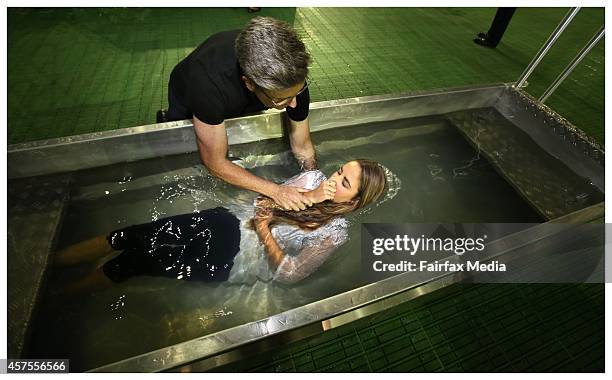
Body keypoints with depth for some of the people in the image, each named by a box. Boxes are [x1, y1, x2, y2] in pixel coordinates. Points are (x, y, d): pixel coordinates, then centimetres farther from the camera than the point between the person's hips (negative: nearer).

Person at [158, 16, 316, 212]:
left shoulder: (294, 77, -37)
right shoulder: (209, 82, -48)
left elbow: (303, 147, -23)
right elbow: (215, 162, -38)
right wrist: (275, 190, -43)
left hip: (241, 107, 3)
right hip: (187, 106, -2)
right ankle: (166, 120, 38)